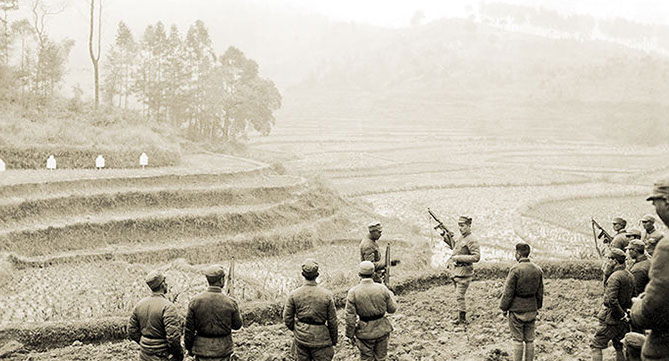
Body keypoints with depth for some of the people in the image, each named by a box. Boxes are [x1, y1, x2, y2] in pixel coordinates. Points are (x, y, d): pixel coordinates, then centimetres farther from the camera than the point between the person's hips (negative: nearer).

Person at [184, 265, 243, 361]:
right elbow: (237, 325, 2)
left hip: (202, 349, 1)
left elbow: (188, 329, -3)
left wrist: (189, 347, 11)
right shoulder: (230, 303, -12)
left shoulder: (195, 301, -9)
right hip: (223, 349, -1)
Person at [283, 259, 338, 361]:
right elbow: (332, 321, -6)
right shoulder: (326, 295, -13)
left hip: (301, 337, 2)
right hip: (320, 338, -2)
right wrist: (334, 339, 8)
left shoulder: (294, 295, -9)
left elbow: (287, 318, -1)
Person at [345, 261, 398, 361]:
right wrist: (391, 295, 17)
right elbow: (392, 309, 0)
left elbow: (350, 317, -11)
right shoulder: (382, 289, -9)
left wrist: (350, 335, 0)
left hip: (365, 333, -2)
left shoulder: (353, 292, -13)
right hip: (382, 330, 2)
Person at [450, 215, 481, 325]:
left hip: (464, 271, -9)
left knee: (460, 295, -7)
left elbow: (476, 257, -22)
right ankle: (460, 315, 25)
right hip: (456, 270, 9)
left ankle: (462, 319, -1)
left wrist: (459, 258, -21)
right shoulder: (460, 238, 12)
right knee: (459, 295, 15)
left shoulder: (471, 240, -16)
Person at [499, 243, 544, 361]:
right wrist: (537, 307, 21)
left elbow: (508, 292, -14)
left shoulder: (515, 270, -17)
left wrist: (504, 308, -2)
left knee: (517, 340, 3)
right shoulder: (538, 270, 2)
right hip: (531, 309, 5)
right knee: (529, 340, 13)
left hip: (516, 310, -5)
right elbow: (540, 292, 10)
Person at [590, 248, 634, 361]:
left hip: (612, 318, -8)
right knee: (618, 345, 20)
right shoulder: (630, 276, 6)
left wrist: (622, 315, -19)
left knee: (596, 345, 1)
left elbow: (612, 300, -28)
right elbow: (633, 296, 13)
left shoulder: (615, 277, -20)